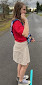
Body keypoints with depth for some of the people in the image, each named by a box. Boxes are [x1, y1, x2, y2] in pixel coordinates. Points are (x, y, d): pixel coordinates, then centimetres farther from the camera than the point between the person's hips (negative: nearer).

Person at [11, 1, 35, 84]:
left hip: (22, 44, 9)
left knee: (21, 62, 25)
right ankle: (21, 80, 27)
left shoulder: (20, 21, 2)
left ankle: (19, 76, 45)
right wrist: (26, 20, -34)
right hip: (21, 46, -9)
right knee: (25, 64, 8)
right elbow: (25, 34, -40)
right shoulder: (16, 22, -29)